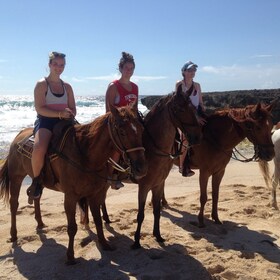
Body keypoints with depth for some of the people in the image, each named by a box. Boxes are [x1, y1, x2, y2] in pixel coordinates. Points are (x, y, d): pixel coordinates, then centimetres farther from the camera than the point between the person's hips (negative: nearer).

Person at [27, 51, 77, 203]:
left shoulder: (67, 86, 15)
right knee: (39, 148, -34)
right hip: (45, 122, -5)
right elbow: (39, 108, -12)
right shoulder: (41, 84, -1)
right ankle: (36, 181, -9)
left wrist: (69, 113, -10)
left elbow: (73, 110, 14)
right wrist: (60, 114, -24)